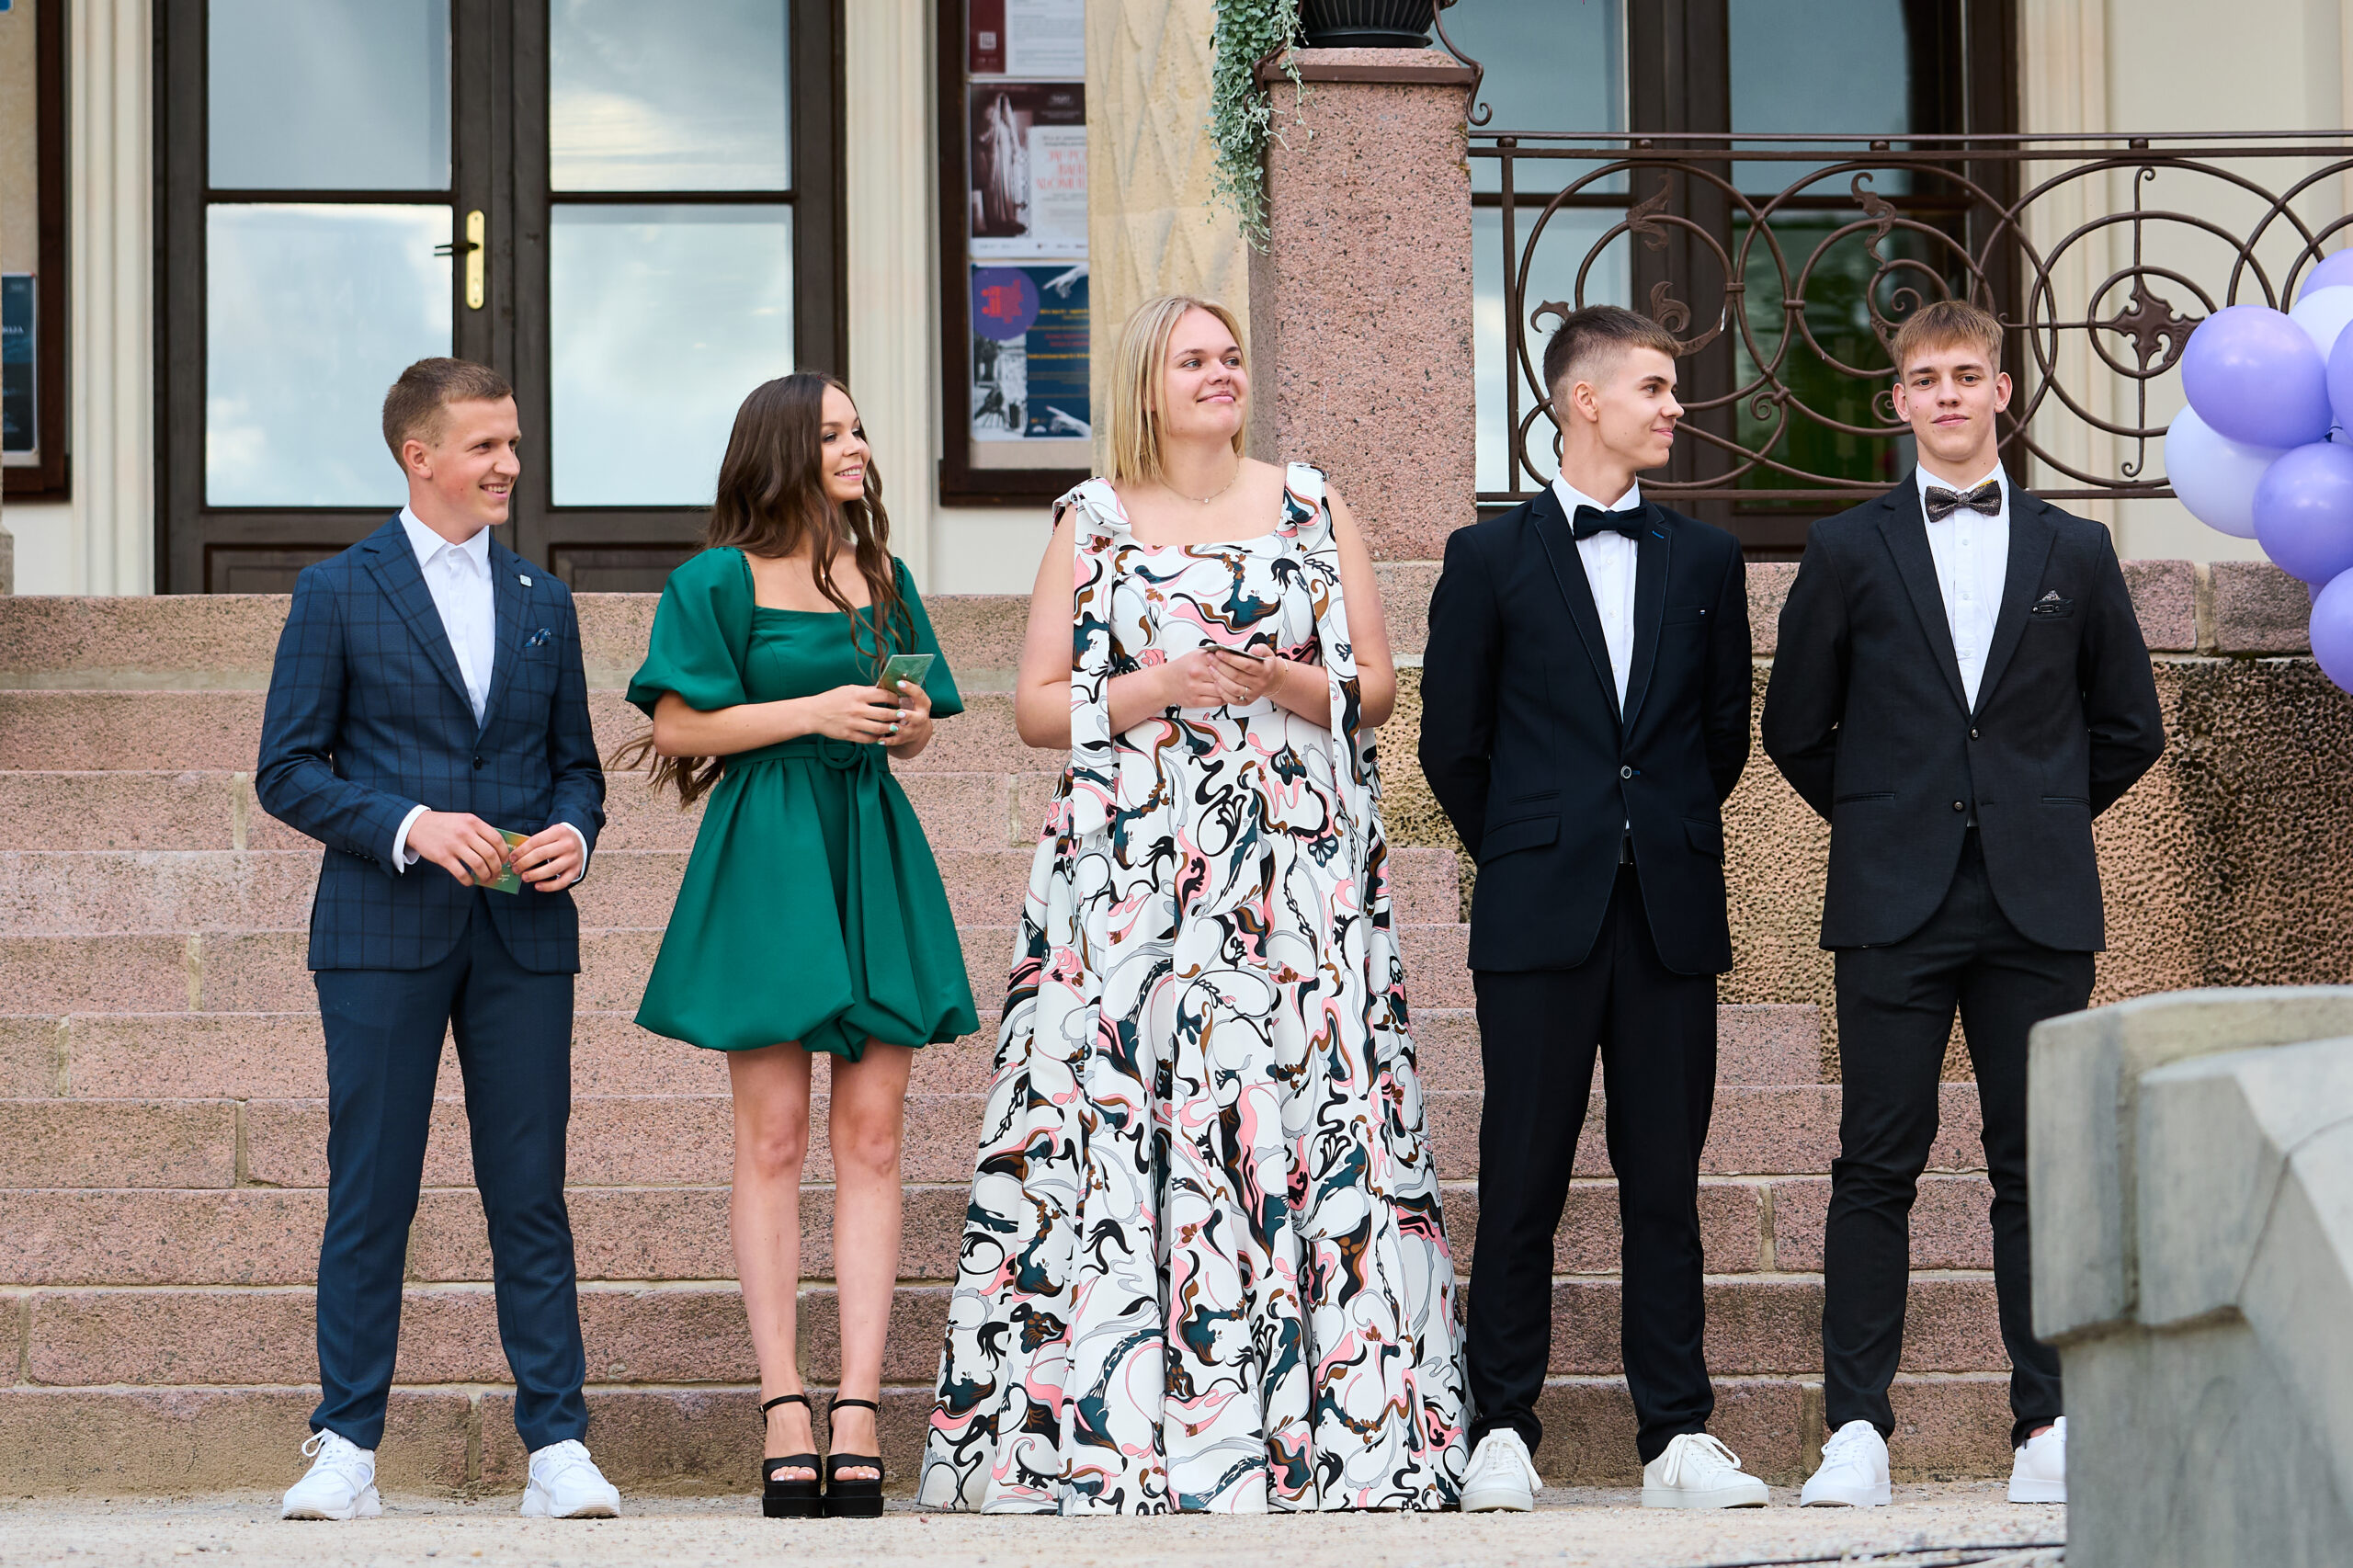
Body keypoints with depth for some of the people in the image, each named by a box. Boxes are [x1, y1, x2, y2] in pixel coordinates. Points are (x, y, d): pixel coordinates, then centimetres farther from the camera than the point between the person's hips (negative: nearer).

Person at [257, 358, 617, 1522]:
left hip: (524, 934, 3)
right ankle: (346, 1448, 4)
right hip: (383, 932, -3)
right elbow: (287, 770, 0)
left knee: (531, 1195, 2)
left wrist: (574, 831, -4)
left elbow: (576, 762, 18)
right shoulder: (338, 593, 3)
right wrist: (406, 827, -14)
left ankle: (559, 1447, 4)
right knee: (369, 1195, -1)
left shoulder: (542, 602, 15)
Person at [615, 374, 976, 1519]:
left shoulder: (883, 581, 15)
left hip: (872, 850, 4)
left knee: (872, 1133, -3)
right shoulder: (719, 582, 0)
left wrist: (908, 725, -3)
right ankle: (784, 1409, -3)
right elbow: (679, 727, -5)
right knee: (772, 1135, -4)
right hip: (766, 857, -4)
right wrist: (814, 711, -12)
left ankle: (857, 1408, -6)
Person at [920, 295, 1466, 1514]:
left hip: (1297, 866, 1)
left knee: (1301, 1115, -7)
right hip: (1130, 882, 0)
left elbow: (1374, 686, 10)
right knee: (1119, 1123, -8)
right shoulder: (1090, 522, 9)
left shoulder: (1313, 507, 11)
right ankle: (1113, 1430, -7)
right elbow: (1037, 705, 5)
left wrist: (1283, 683, -9)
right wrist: (1158, 690, -10)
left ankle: (1312, 1437, -6)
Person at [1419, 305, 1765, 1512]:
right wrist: (1523, 857, 10)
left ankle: (1678, 1439, 5)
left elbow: (1725, 732, 17)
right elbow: (1451, 742, 7)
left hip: (1670, 913, 2)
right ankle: (1502, 1433, 5)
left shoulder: (1703, 561, 12)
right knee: (1523, 1182, -1)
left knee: (1664, 1182, 3)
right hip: (1541, 916, -2)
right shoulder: (1492, 558, 4)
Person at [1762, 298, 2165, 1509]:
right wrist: (1882, 823, 10)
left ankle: (2048, 1430, 3)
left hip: (2038, 907, 1)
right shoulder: (1848, 550, 7)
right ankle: (1855, 1431, -2)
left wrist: (2043, 821, 12)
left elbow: (2128, 728, 17)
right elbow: (1795, 726, 13)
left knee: (2039, 1168, 0)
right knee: (1877, 1168, -3)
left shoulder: (2074, 554, 10)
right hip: (1894, 907, -1)